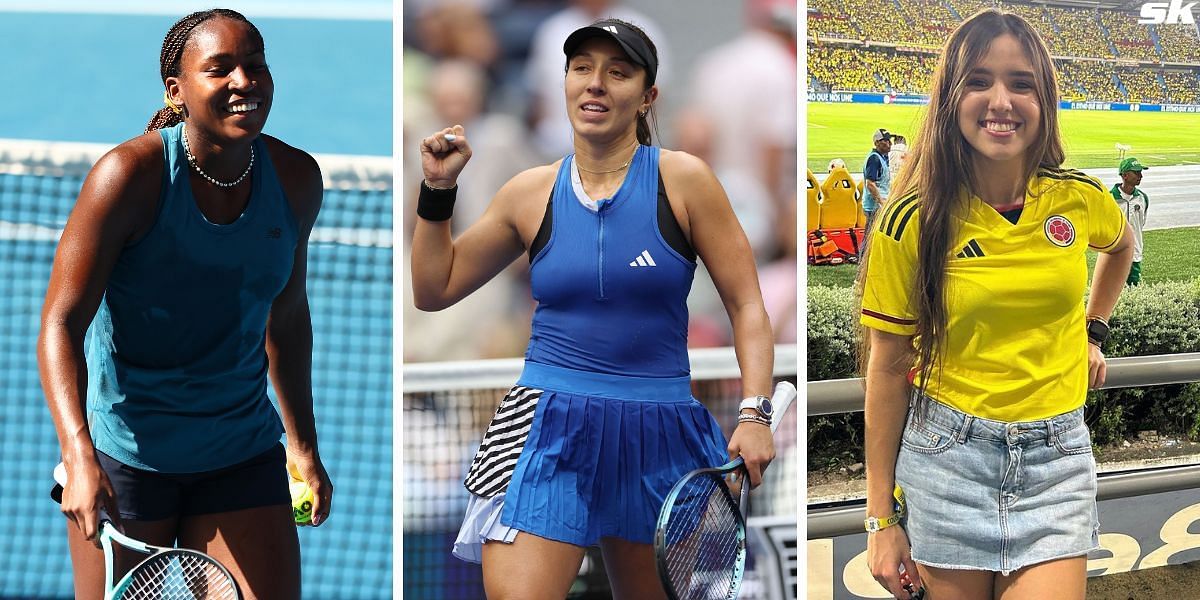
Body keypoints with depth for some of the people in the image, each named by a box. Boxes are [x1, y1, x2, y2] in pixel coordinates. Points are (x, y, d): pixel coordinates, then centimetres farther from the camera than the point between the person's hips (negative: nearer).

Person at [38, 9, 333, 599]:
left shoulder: (295, 177, -2)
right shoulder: (132, 173, -16)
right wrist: (78, 456, -31)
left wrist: (303, 444, 18)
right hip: (125, 453, -4)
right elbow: (61, 321, -18)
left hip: (242, 456, 4)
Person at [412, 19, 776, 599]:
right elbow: (435, 289, 16)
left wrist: (754, 414, -11)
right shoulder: (531, 192, 6)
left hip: (656, 439, 0)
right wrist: (437, 190, 5)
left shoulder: (683, 180, -2)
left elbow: (746, 305, 0)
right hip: (548, 429, 0)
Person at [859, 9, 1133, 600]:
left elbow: (1120, 246, 24)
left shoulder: (1082, 199, -3)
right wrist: (882, 516, -4)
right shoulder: (912, 223, -10)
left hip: (1055, 459, 1)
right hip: (947, 458, -1)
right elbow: (888, 370, -5)